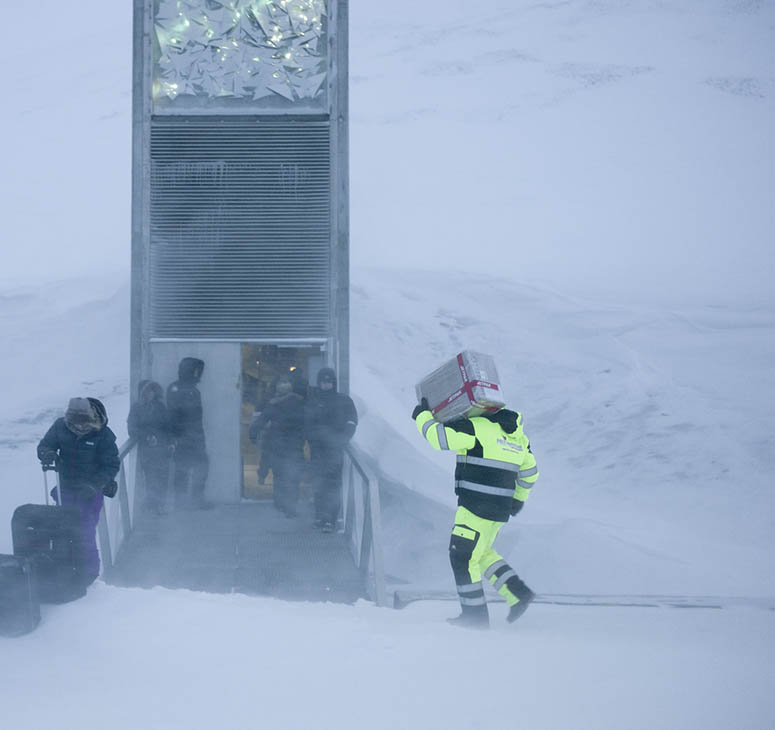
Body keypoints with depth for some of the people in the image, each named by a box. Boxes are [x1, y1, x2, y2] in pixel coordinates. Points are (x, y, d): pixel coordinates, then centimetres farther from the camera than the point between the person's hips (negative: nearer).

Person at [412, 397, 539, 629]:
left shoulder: (476, 427, -13)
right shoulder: (516, 435, 12)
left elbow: (439, 436, -17)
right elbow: (530, 471, 22)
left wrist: (423, 415, 2)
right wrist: (518, 497, 36)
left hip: (476, 508, -8)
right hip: (500, 510, 8)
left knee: (462, 557, 3)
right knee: (481, 553, 24)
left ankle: (475, 615, 6)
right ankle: (518, 593, 14)